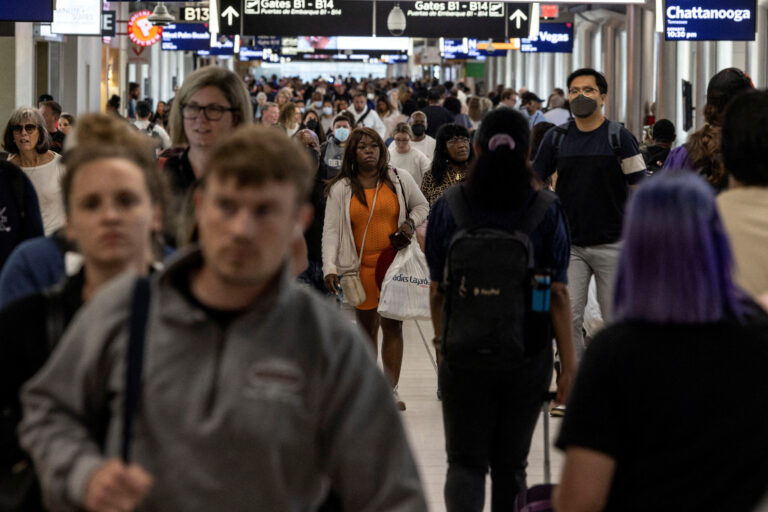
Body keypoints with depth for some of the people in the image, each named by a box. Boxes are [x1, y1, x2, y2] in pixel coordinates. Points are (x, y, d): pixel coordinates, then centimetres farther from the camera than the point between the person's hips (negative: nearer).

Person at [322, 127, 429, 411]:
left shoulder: (399, 179, 4)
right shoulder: (340, 189, 1)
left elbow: (421, 205, 19)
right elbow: (331, 230, -2)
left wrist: (411, 222, -3)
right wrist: (330, 268, -13)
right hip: (360, 267, 0)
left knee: (393, 326, 0)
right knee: (366, 329, 7)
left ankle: (391, 390, 5)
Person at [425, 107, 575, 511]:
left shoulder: (448, 209, -5)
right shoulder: (546, 211, -7)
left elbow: (437, 290, 2)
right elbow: (557, 293, -8)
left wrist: (441, 341, 18)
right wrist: (569, 361, -2)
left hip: (463, 354, 0)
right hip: (528, 355, 1)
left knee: (465, 460, 5)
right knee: (510, 463, 14)